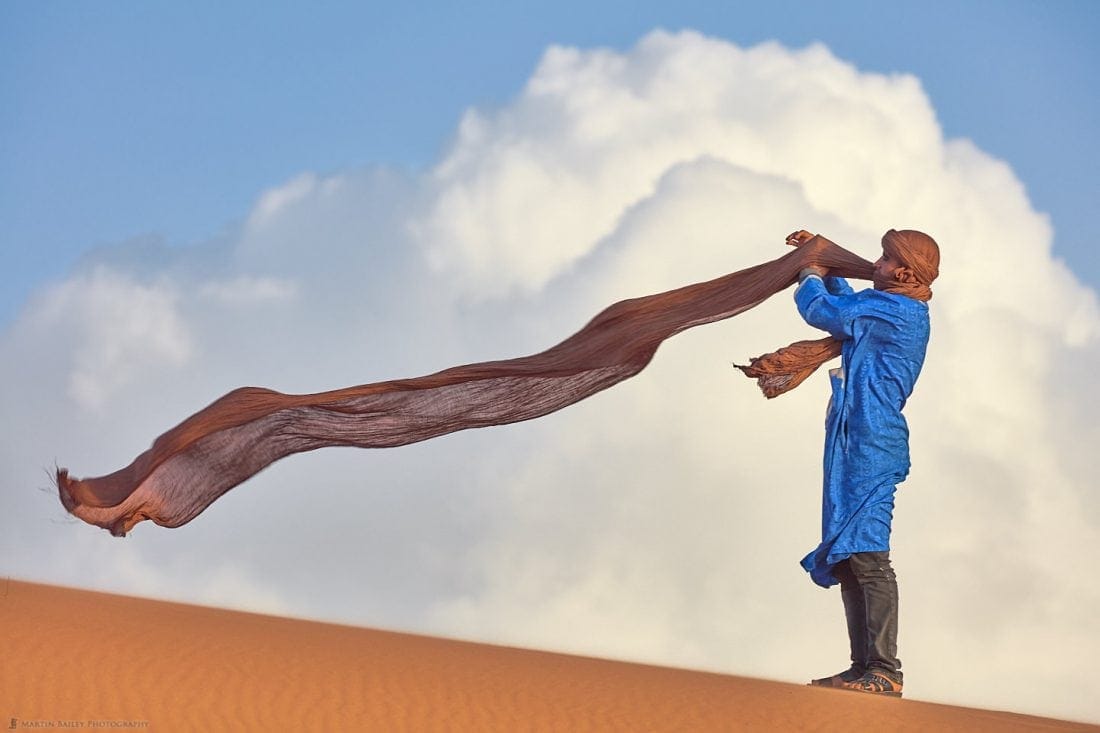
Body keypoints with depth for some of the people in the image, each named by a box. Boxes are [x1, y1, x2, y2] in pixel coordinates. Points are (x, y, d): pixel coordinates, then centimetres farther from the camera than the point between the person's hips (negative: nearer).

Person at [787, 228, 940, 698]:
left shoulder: (894, 310, -14)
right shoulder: (898, 312, 18)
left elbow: (821, 310, -12)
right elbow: (847, 302, 39)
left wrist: (811, 277, 9)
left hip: (869, 445, -11)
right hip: (855, 446, 11)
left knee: (866, 557, -15)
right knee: (850, 557, 11)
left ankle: (885, 672, -18)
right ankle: (865, 667, 12)